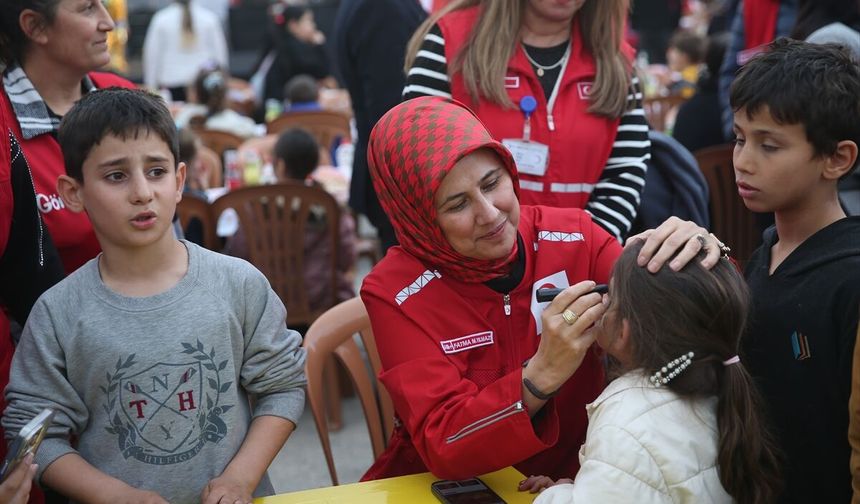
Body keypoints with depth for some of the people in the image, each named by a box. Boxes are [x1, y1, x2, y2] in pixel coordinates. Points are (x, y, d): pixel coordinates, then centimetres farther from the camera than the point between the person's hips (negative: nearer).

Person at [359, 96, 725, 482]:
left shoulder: (572, 238, -6)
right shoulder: (395, 292, -13)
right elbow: (442, 446, -19)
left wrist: (696, 268, -31)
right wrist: (543, 374, -32)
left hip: (569, 478, 2)